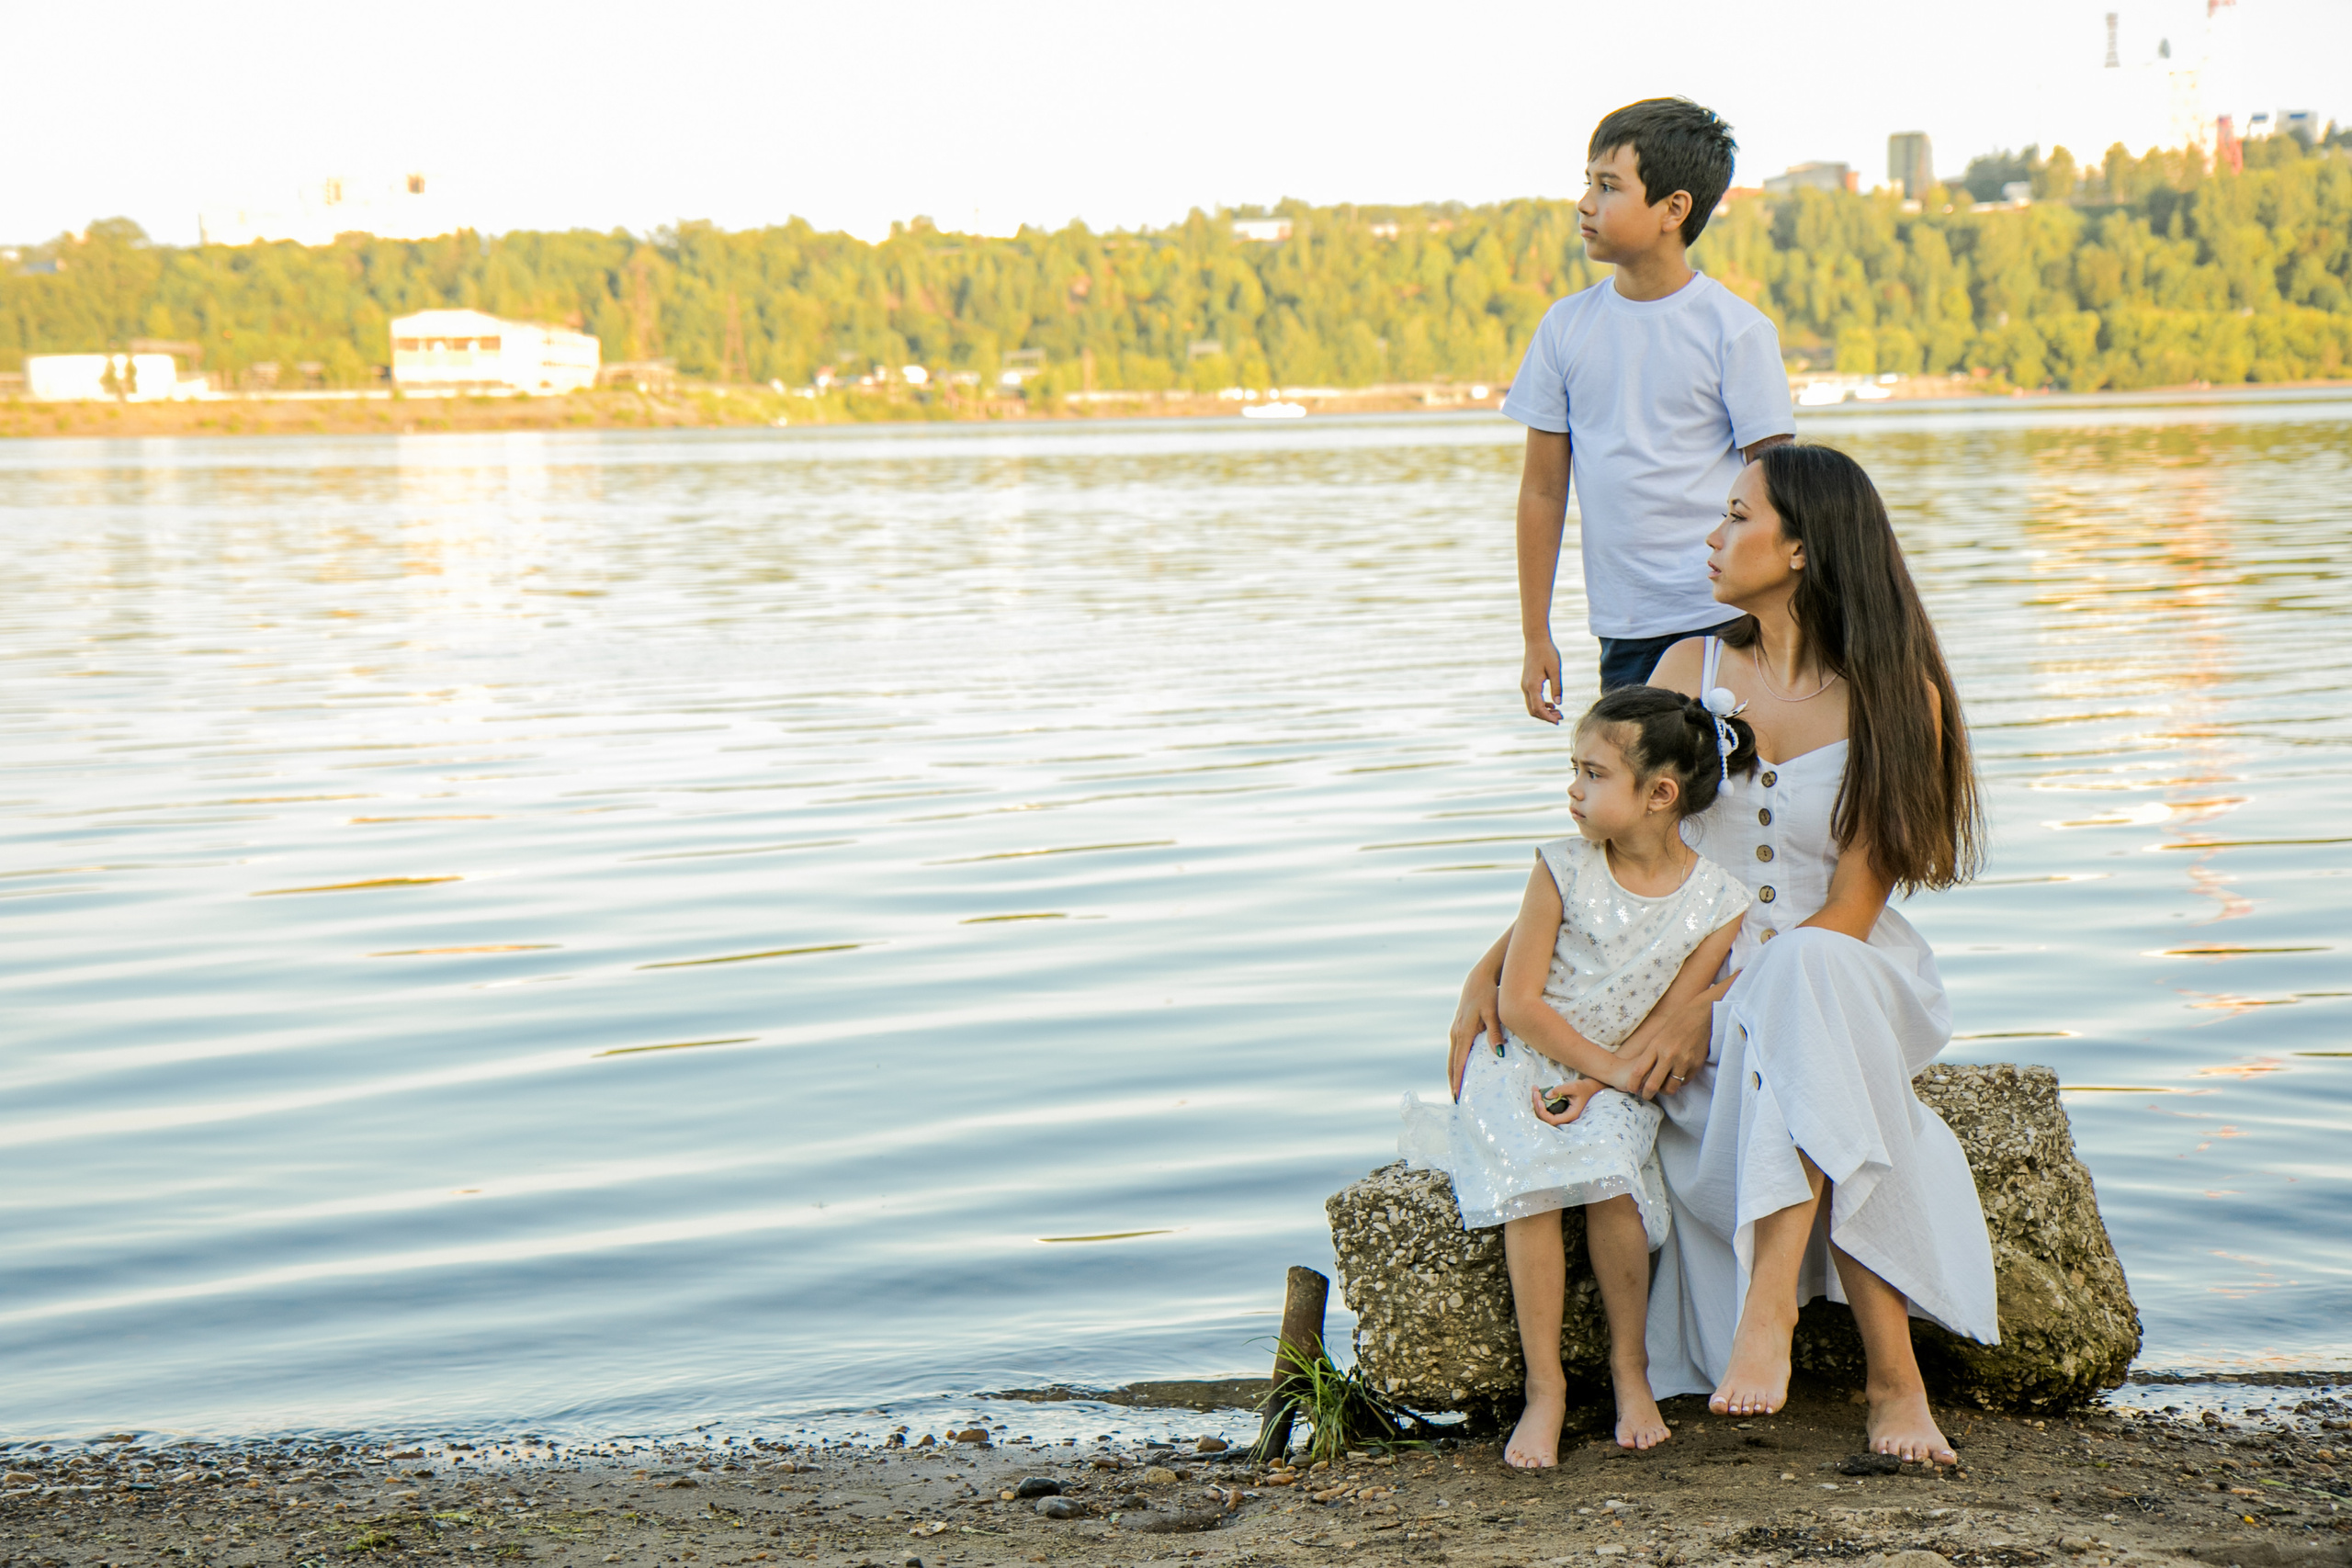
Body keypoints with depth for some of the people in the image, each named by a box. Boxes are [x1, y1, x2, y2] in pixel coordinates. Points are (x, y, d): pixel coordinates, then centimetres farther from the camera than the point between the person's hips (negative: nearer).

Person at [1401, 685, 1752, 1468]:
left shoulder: (1717, 902, -8)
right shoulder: (1564, 870, -9)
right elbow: (1520, 1004, -10)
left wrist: (1591, 1086, -19)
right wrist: (1613, 1066, -16)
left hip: (1617, 1080, 0)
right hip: (1523, 1065, 0)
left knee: (1611, 1181, -28)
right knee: (1531, 1186, -27)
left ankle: (1630, 1365, -9)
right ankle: (1544, 1386, -19)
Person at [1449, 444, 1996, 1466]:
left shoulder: (1897, 696, -5)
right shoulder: (1691, 670, 6)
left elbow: (1851, 909, -11)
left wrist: (1710, 1006, -22)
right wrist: (1492, 967, -4)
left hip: (1842, 973, -2)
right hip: (1701, 975, 2)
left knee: (1802, 978, -40)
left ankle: (1770, 1298, -46)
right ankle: (1892, 1373, -32)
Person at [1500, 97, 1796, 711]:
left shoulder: (1736, 331, -5)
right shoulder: (1566, 326, 6)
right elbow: (1543, 488, 10)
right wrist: (1536, 637, 9)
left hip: (1725, 621, -4)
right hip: (1622, 632, 4)